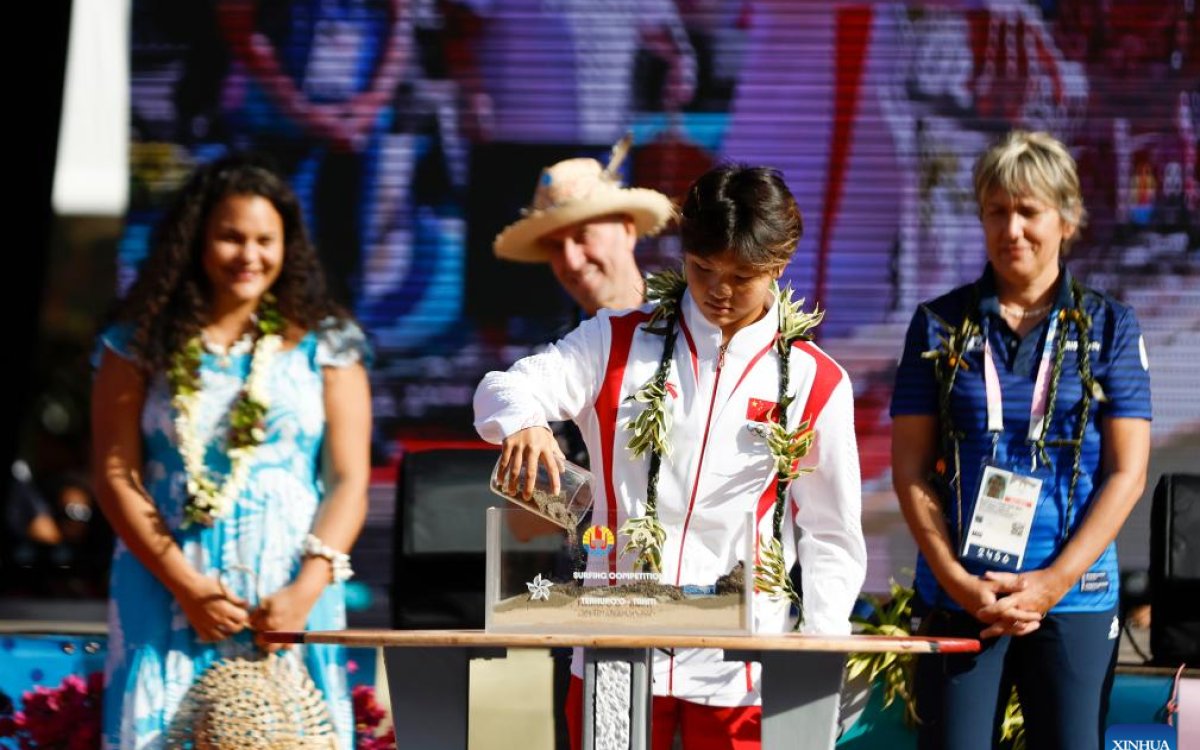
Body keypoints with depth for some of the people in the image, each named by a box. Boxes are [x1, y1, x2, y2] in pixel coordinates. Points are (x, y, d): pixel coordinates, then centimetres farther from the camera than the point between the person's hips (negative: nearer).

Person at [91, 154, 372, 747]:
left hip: (290, 599, 0)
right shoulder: (141, 343, 7)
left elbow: (349, 482, 3)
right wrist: (185, 585, -9)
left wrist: (306, 590, -11)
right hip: (168, 591, 0)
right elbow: (116, 476, 2)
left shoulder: (324, 345, 7)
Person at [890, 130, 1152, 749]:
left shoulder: (1108, 327, 6)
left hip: (1075, 596, 0)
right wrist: (958, 581, -9)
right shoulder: (940, 326, 7)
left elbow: (1127, 472, 1)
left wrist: (1054, 582, -9)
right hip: (958, 596, 0)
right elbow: (910, 469, 4)